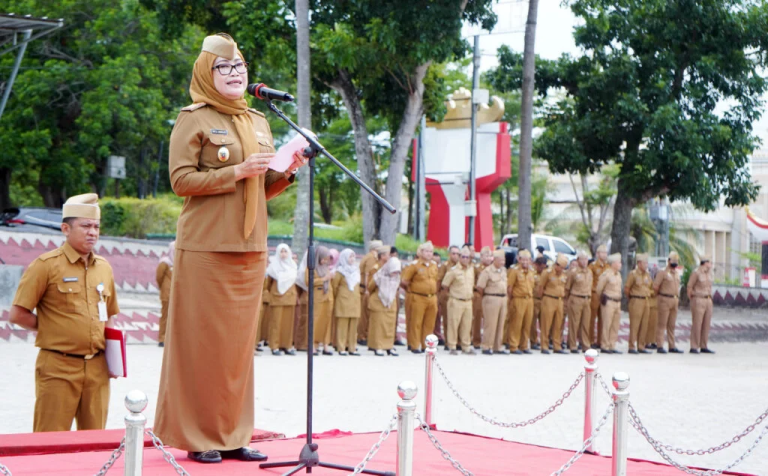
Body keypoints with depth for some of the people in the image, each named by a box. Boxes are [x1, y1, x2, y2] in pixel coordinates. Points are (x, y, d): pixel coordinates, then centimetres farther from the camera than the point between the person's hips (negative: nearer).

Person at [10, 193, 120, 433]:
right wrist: (53, 329, -2)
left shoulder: (104, 267, 13)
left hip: (97, 368, 5)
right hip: (58, 368, -5)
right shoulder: (46, 265, -4)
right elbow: (18, 314, -5)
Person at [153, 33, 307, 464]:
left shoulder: (258, 122, 17)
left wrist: (286, 173, 0)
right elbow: (181, 179, -10)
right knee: (203, 342, -3)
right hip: (206, 247, -6)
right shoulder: (194, 119, -1)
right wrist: (236, 172, -18)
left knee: (239, 343, 7)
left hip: (250, 248, 6)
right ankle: (196, 436, 4)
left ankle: (232, 436, 13)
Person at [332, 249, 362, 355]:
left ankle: (352, 348, 8)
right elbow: (334, 286, -1)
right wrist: (336, 297, 6)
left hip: (355, 301, 6)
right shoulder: (340, 271, -4)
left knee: (353, 326, 4)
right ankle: (341, 348, -5)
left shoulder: (356, 270, 16)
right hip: (343, 301, -6)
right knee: (342, 325, -6)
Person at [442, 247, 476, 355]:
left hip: (468, 301, 5)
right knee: (453, 324, -2)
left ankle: (466, 346, 16)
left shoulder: (471, 269, 7)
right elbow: (445, 285, -4)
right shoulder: (453, 270, -8)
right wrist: (453, 293, 4)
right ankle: (452, 347, 5)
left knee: (467, 325, 8)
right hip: (456, 301, -5)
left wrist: (468, 293, 12)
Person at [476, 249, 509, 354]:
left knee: (500, 324, 10)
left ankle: (498, 346, 17)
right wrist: (485, 295, 1)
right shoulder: (487, 271, -11)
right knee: (490, 324, -4)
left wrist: (505, 296, 14)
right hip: (492, 299, -7)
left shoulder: (504, 270, 12)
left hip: (503, 298, 7)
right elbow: (479, 287, -12)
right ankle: (486, 347, 3)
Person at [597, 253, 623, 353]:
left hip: (618, 302, 8)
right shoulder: (606, 274, -12)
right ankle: (604, 346, 0)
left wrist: (619, 301, 18)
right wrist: (603, 299, 7)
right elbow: (599, 289, -6)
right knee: (607, 325, -5)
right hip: (608, 302, -8)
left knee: (615, 326, 8)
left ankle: (612, 346, 13)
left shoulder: (618, 274, 12)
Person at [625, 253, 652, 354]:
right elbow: (626, 289, -3)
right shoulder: (633, 274, -7)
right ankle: (632, 347, -4)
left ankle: (641, 347, 11)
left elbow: (651, 287, 24)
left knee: (644, 326, 6)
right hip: (636, 302, -6)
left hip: (646, 301, 6)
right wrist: (631, 298, 7)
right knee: (634, 325, -6)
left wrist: (648, 295, 16)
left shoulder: (647, 274, 12)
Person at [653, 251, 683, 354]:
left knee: (672, 325, 9)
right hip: (665, 300, -7)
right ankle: (660, 346, -6)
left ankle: (672, 346, 12)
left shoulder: (677, 274, 16)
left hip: (675, 300, 7)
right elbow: (655, 286, -9)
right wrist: (660, 296, 2)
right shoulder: (662, 273, -6)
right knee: (662, 324, -6)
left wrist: (677, 298, 15)